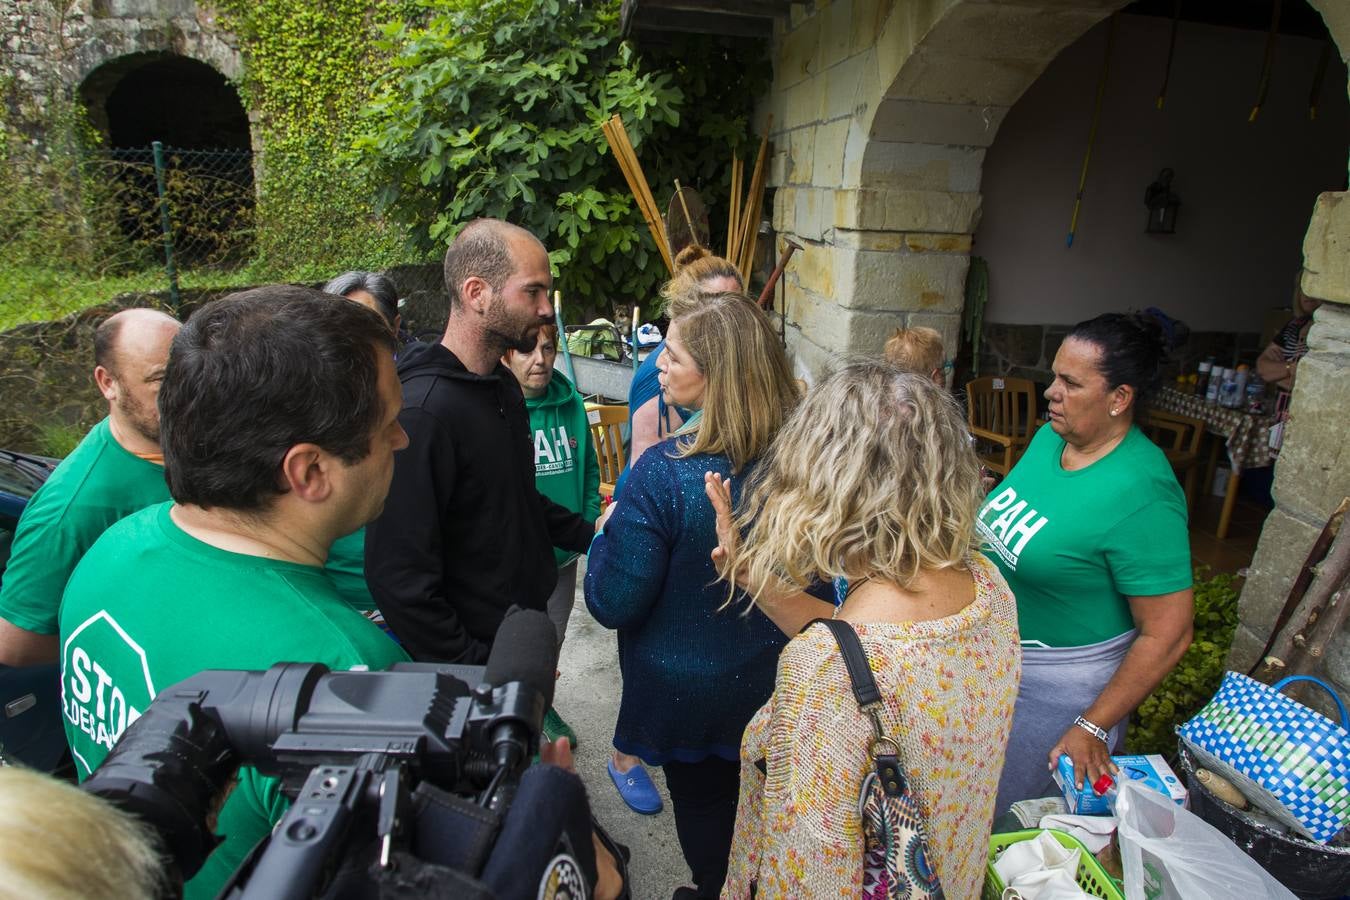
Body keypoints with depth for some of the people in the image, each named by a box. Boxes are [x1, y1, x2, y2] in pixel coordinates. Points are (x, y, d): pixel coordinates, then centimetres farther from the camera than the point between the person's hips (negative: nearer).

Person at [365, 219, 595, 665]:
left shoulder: (504, 385, 4)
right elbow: (399, 575, -27)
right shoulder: (421, 411, -26)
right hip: (473, 658, -8)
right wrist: (474, 667, -22)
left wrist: (592, 536, 8)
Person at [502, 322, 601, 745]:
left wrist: (589, 526, 0)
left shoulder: (570, 404, -3)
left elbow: (589, 468, 8)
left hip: (564, 552, 5)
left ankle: (541, 706, 49)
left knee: (552, 639, 24)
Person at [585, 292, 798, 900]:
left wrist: (607, 533, -7)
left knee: (703, 803, 23)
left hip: (690, 690, -5)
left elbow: (613, 604, -23)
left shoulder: (665, 473, -31)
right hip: (779, 683, 5)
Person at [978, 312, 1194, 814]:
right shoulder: (1050, 437, -2)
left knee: (1010, 821, 11)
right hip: (992, 656, 8)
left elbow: (1168, 635, -23)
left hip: (1060, 685, -8)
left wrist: (1093, 727, -19)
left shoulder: (1140, 494, -26)